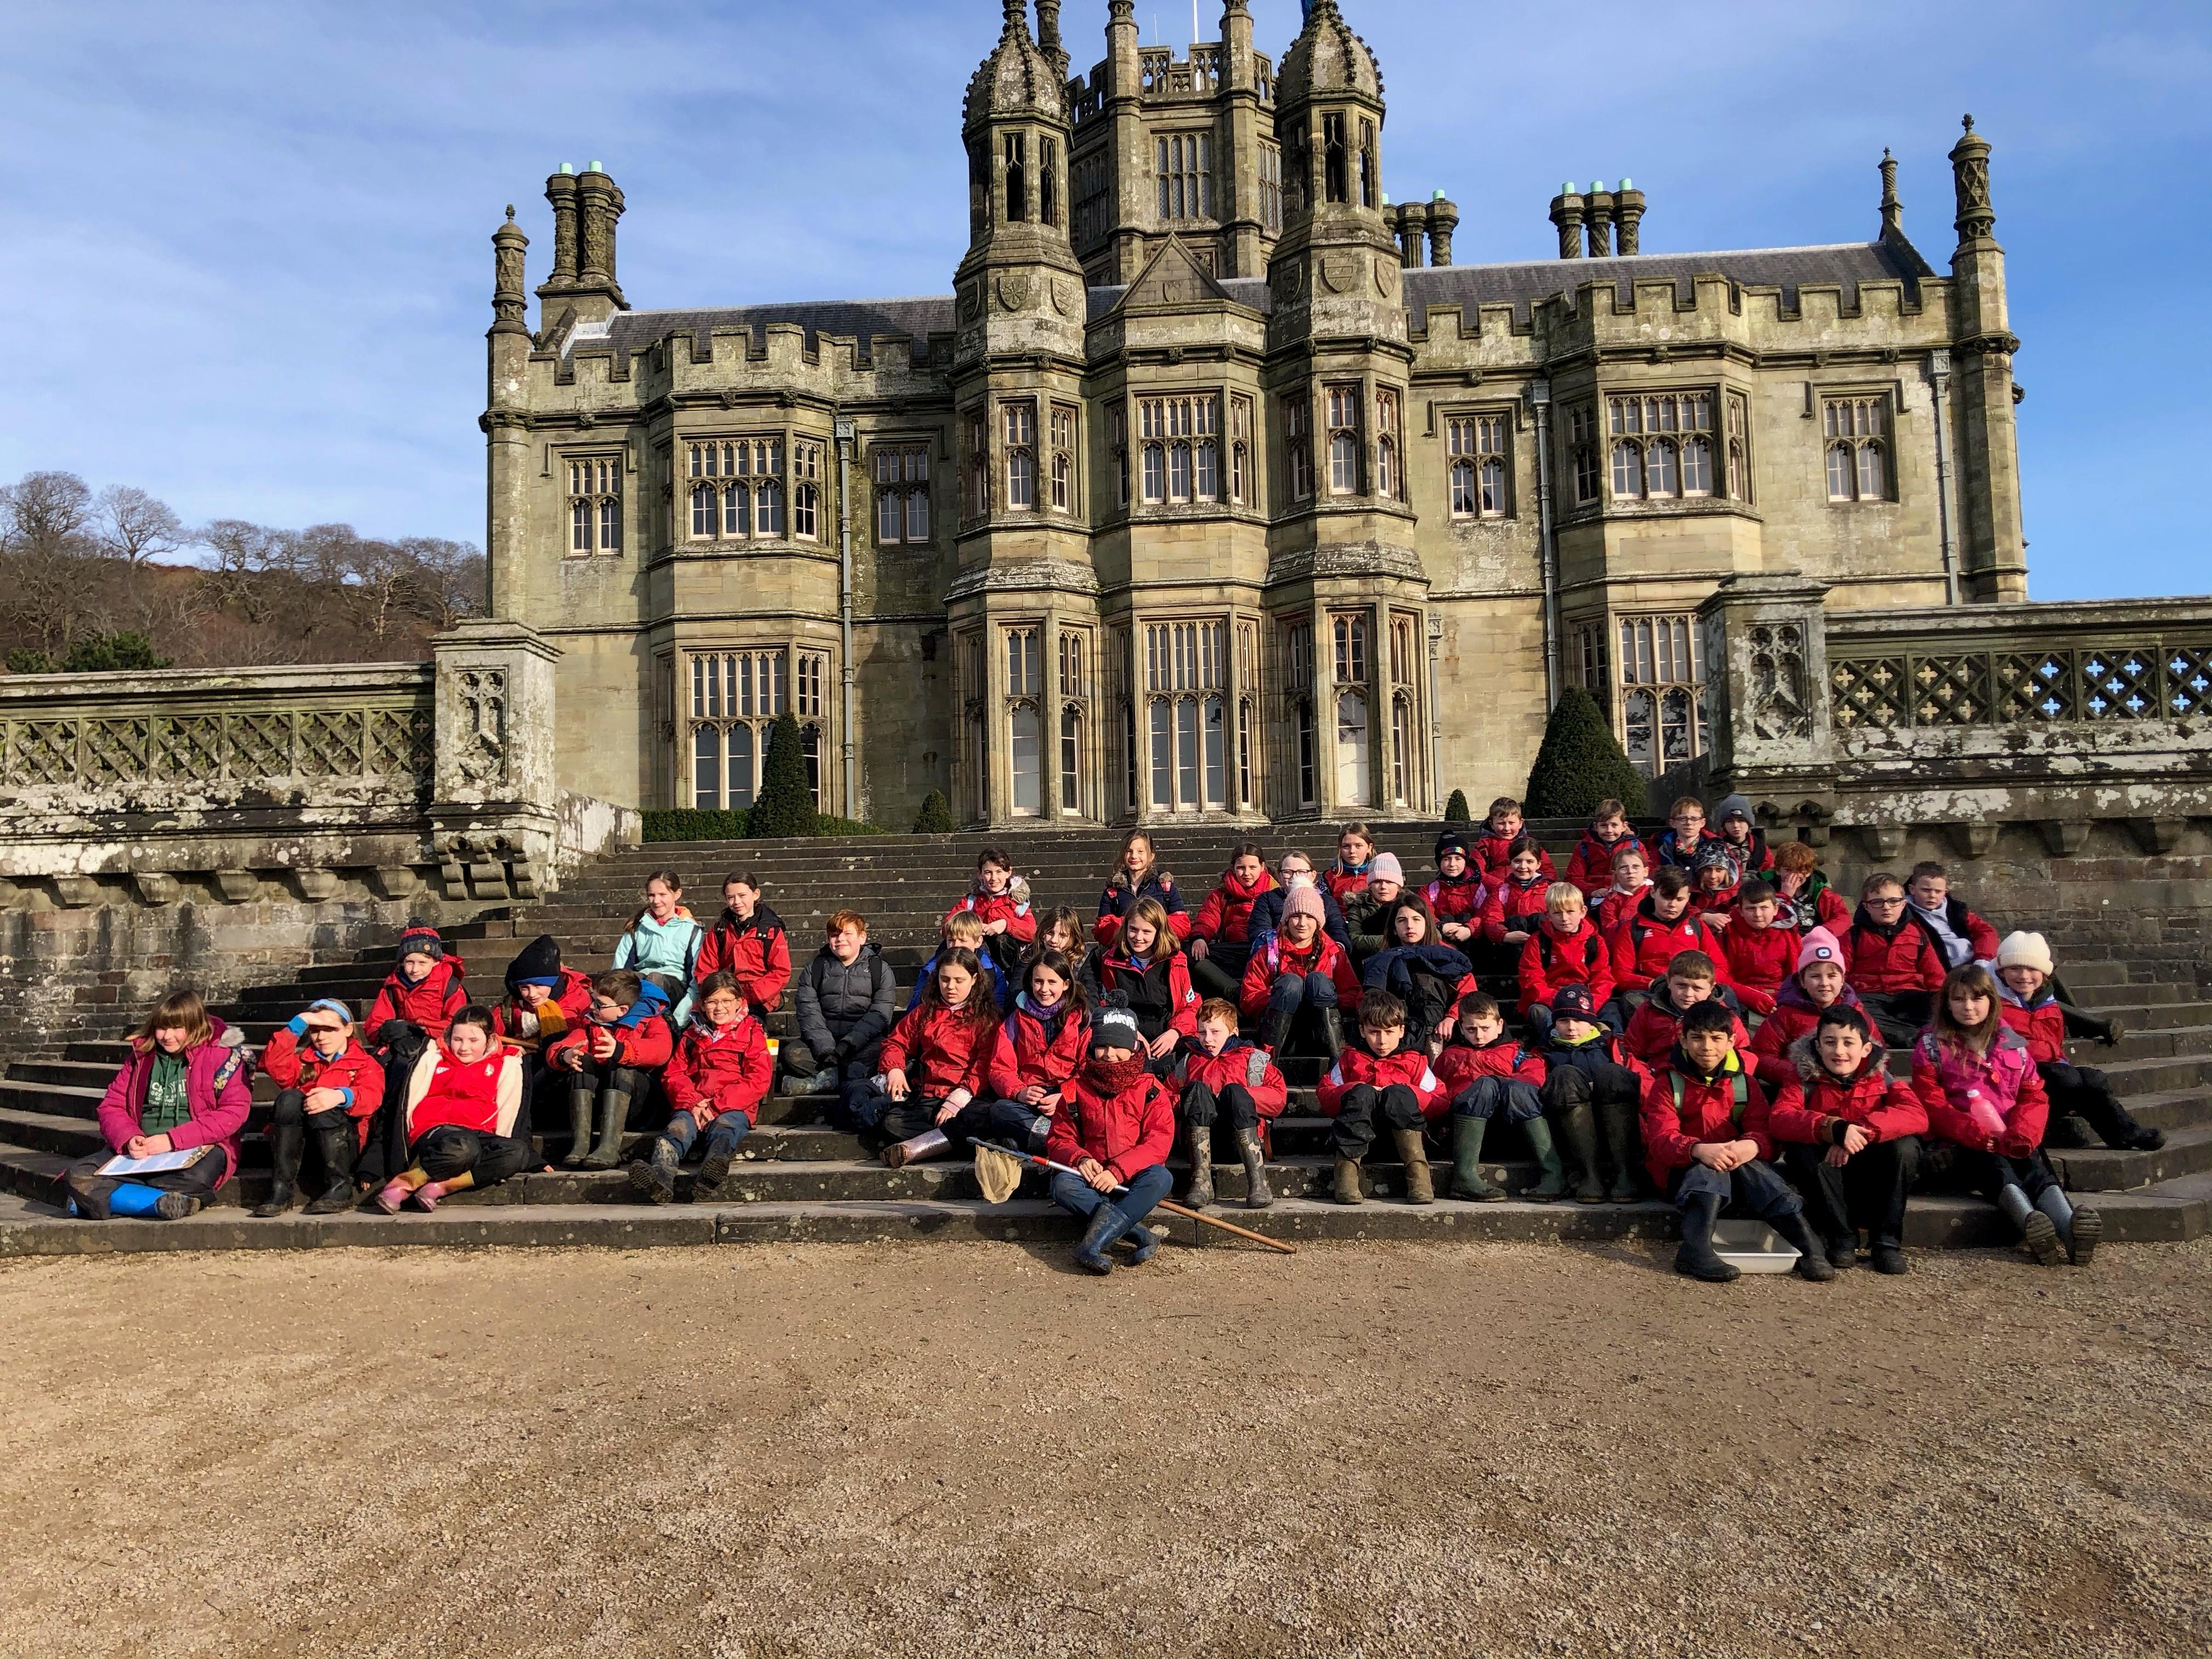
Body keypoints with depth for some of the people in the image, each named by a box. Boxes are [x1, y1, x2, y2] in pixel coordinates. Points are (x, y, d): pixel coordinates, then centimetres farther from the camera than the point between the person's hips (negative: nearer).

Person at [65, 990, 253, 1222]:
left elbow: (234, 1112, -12)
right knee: (77, 1176, -18)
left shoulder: (223, 1056, -3)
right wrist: (129, 1139, -9)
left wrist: (173, 1140, -17)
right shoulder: (142, 1056, 13)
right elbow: (111, 1106, 12)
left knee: (199, 1177, -40)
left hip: (198, 1150, -5)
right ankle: (162, 1203, -30)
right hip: (141, 1151, 5)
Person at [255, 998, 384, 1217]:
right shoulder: (303, 1061, 25)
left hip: (343, 1146, -2)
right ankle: (282, 1188, -28)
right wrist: (299, 1023, -3)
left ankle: (340, 1187, -26)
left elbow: (372, 1096, -9)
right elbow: (273, 1063, 0)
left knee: (325, 1107, -32)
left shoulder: (365, 1064, 15)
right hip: (302, 1145, 3)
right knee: (289, 1097, -25)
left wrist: (341, 1096, -31)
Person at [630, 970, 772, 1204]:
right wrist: (692, 1103, -10)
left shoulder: (751, 1032, 12)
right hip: (692, 1107, 2)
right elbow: (673, 1074, 12)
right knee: (678, 1127, -31)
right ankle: (660, 1177, -59)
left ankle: (712, 1175, -67)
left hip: (734, 1107, -2)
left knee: (725, 1127, -36)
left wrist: (717, 1106, -10)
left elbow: (759, 1080, 0)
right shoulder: (692, 1035, 23)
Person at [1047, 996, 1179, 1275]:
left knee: (1161, 1177, -34)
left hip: (1133, 1179, -1)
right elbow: (1059, 1138, 7)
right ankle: (1139, 1233, -32)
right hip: (1091, 1177, 1)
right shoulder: (1076, 1088, 8)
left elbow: (1159, 1142, -8)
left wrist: (1118, 1171, -21)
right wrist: (1080, 1159, -16)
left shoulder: (1151, 1090, 3)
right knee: (1062, 1185, -31)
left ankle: (1094, 1243, -40)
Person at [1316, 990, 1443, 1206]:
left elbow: (1440, 1105, 6)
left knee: (1399, 1093, -28)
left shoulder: (1413, 1061, 17)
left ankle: (1418, 1171, -38)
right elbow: (1326, 1099, 10)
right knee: (1361, 1092, -28)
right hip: (1358, 1138, 0)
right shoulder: (1350, 1059, 20)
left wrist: (1403, 1096, -9)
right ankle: (1347, 1170, -41)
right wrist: (1355, 1092, -8)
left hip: (1402, 1137, 0)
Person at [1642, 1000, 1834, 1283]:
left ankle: (1809, 1248, -39)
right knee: (1709, 1171, -34)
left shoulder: (1744, 1082, 8)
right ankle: (1695, 1251, -53)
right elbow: (1661, 1140, -15)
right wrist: (1699, 1150, -38)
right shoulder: (1667, 1082, -1)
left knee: (1754, 1168, -29)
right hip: (1682, 1170, -2)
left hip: (1738, 1167, 3)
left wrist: (1752, 1146, -32)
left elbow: (1764, 1131, -5)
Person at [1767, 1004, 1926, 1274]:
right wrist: (1834, 1128, -43)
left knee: (1905, 1145, -25)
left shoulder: (1881, 1079, -5)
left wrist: (1861, 1131, -36)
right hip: (1826, 1183, -1)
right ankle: (1841, 1239, -16)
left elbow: (1918, 1115, -24)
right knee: (1799, 1148, -30)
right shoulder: (1805, 1080, -9)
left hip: (1871, 1180, 1)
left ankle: (1886, 1241, -10)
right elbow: (1778, 1120, -27)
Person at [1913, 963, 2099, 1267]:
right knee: (1998, 1170, -34)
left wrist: (2022, 1134, -11)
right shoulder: (1932, 1046, 5)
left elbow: (2034, 1095, 10)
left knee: (2036, 1168, -28)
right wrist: (1977, 1135, -18)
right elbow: (1931, 1104, -3)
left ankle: (2069, 1225, -56)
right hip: (1965, 1142, -3)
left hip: (2012, 1140, 4)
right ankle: (2032, 1224, -62)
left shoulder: (2012, 1043, 17)